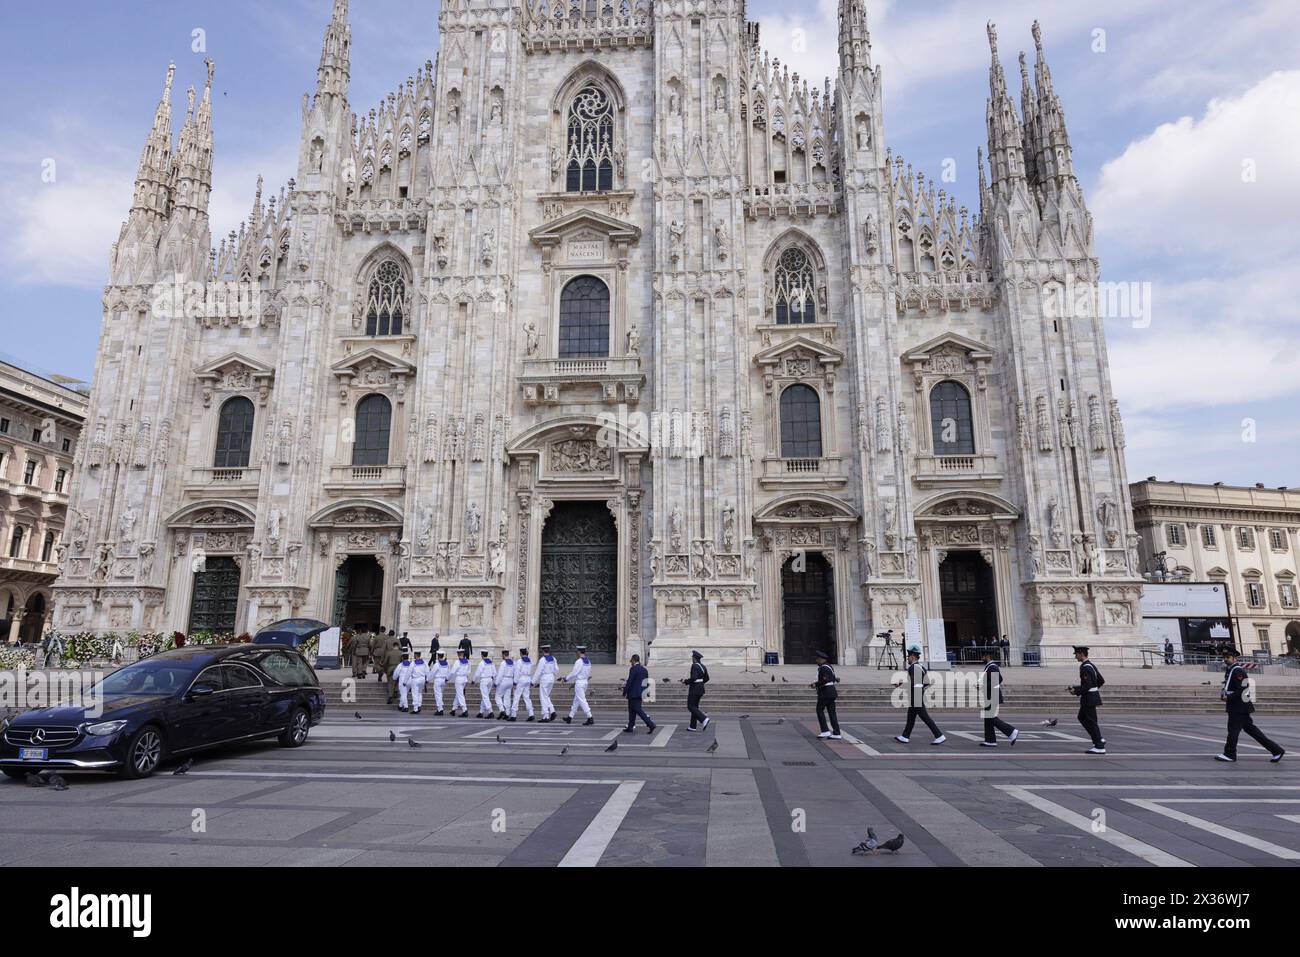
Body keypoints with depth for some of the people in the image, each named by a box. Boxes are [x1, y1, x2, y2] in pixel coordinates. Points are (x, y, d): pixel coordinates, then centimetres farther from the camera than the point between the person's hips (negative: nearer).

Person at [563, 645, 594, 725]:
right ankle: (570, 717, 25)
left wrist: (566, 678, 0)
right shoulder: (588, 662, 9)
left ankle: (590, 718, -10)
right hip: (585, 682, 9)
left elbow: (574, 673, -17)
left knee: (582, 701, -6)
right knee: (576, 700, 16)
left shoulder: (579, 662, -17)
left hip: (579, 683, -9)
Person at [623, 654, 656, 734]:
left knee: (638, 710, -7)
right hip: (641, 693, 9)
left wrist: (624, 692, -9)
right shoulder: (644, 669, 11)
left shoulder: (633, 669, -14)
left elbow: (629, 682, -17)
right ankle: (630, 727, 21)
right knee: (632, 710, 16)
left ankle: (650, 724, -15)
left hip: (633, 694, -9)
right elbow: (647, 683, 14)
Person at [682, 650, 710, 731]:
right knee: (695, 706, 13)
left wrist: (686, 681, -14)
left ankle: (704, 719, -17)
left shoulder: (694, 666, -17)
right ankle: (692, 726, 15)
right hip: (700, 689, 9)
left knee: (690, 706, -2)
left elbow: (693, 678, -27)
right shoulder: (703, 666, 10)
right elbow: (706, 679, 14)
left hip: (694, 689, -9)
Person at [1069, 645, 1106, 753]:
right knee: (1082, 718, 19)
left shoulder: (1085, 667, -20)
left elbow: (1087, 685, -26)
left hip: (1089, 698, -10)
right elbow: (1101, 681, 17)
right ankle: (1099, 739, 20)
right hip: (1093, 696, 10)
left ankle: (1099, 747, 4)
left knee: (1091, 722, -2)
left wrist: (1076, 691, -16)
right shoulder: (1091, 665, 11)